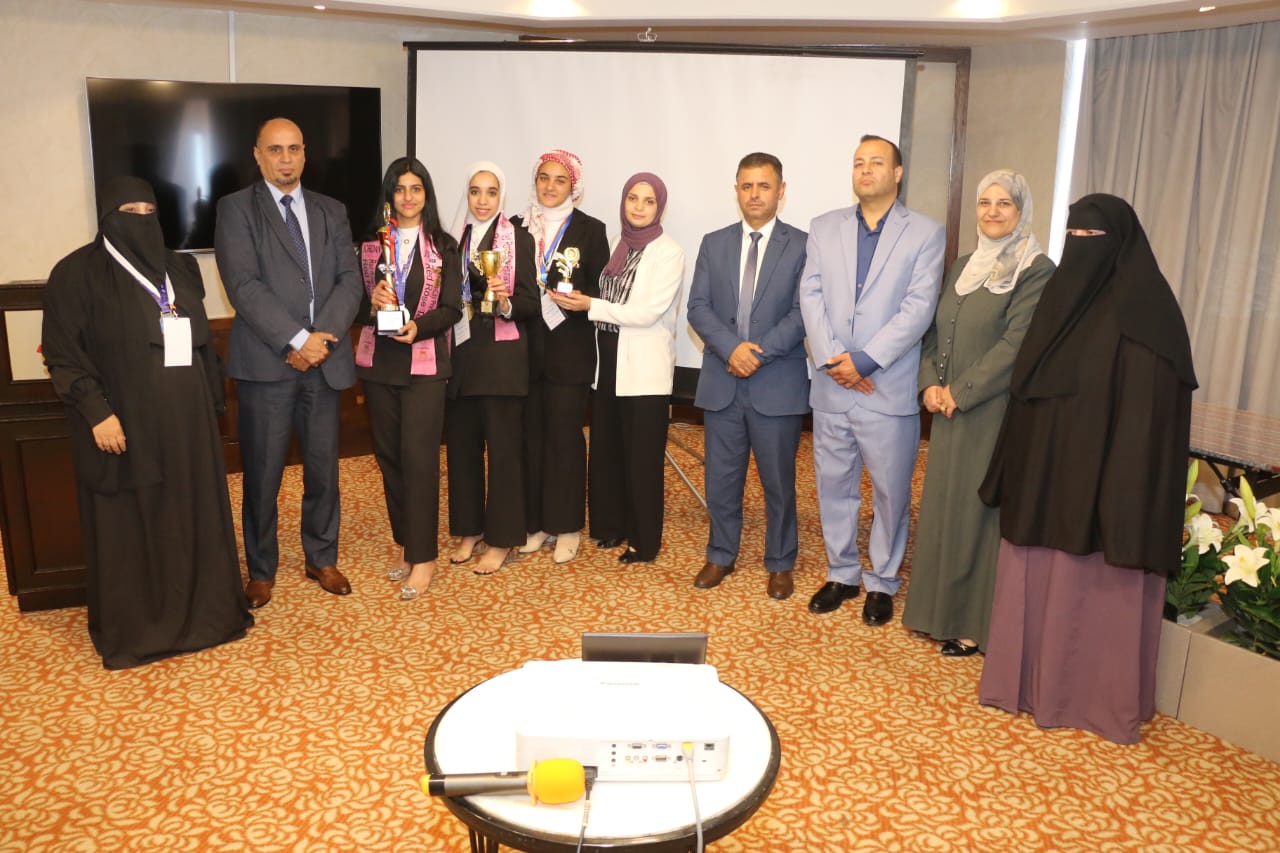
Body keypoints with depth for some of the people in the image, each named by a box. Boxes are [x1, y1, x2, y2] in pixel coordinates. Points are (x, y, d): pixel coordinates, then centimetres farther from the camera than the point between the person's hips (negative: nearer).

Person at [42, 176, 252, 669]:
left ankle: (200, 611, 27)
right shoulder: (77, 273, -6)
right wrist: (96, 412, -17)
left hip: (186, 417, 5)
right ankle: (130, 631, 19)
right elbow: (62, 354, -10)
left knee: (193, 517, 12)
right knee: (128, 527, 5)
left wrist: (214, 400, 11)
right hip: (124, 423, -5)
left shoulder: (179, 268, 11)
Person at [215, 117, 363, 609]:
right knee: (263, 474, 5)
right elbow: (244, 286, -10)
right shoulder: (236, 209, 0)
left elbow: (350, 279, 3)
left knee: (323, 469, 11)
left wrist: (322, 338, -12)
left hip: (323, 361, 3)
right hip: (265, 363, -3)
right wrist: (298, 339, -17)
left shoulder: (332, 212, 12)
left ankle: (321, 559, 28)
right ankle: (261, 569, 22)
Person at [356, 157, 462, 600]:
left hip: (424, 363, -3)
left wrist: (418, 326, -20)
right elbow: (358, 302, 6)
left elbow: (452, 309, -3)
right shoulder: (371, 244, 8)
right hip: (378, 361, 3)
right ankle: (406, 544, 21)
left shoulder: (444, 246, 2)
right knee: (388, 456, 8)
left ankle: (423, 557, 0)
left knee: (419, 457, -7)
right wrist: (373, 304, -16)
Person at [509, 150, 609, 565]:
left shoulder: (590, 229, 2)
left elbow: (601, 289, 0)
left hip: (569, 347, -3)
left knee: (565, 435, 0)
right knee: (530, 434, 7)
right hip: (525, 346, 3)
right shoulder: (517, 226, 10)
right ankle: (535, 522, 18)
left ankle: (566, 526, 11)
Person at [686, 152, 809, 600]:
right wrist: (731, 348, -15)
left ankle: (780, 563, 25)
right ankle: (721, 556, 29)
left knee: (779, 480, 8)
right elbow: (698, 307, 1)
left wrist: (759, 352, -18)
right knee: (721, 478, 12)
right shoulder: (713, 244, 9)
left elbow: (803, 312, -8)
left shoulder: (802, 245, 0)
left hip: (778, 384, -2)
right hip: (721, 382, 3)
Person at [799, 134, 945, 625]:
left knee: (891, 492, 6)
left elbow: (918, 309, -9)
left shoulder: (925, 234, 0)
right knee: (834, 487, 12)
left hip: (890, 389, -3)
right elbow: (811, 295, 1)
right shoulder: (825, 228, 10)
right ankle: (841, 574, 28)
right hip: (832, 386, 3)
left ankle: (882, 582, 23)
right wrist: (830, 358, -13)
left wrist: (864, 360, -17)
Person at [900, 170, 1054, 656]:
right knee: (943, 505, 12)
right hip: (950, 410, 7)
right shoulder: (962, 267, 14)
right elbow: (935, 331, 13)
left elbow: (1016, 344, -17)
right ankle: (942, 609, 26)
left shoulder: (1036, 270, -9)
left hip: (993, 412, -7)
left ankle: (974, 622, 13)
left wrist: (960, 391, -16)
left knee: (978, 510, 0)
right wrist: (930, 383, -3)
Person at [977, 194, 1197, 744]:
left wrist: (1123, 499, -22)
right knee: (1035, 583, 14)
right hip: (1044, 477, 7)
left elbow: (1146, 412, -17)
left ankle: (1098, 700, 21)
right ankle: (1032, 681, 29)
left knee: (1093, 592, 5)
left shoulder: (1143, 310, -12)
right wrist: (1013, 471, 12)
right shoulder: (1064, 294, 11)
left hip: (1099, 481, -7)